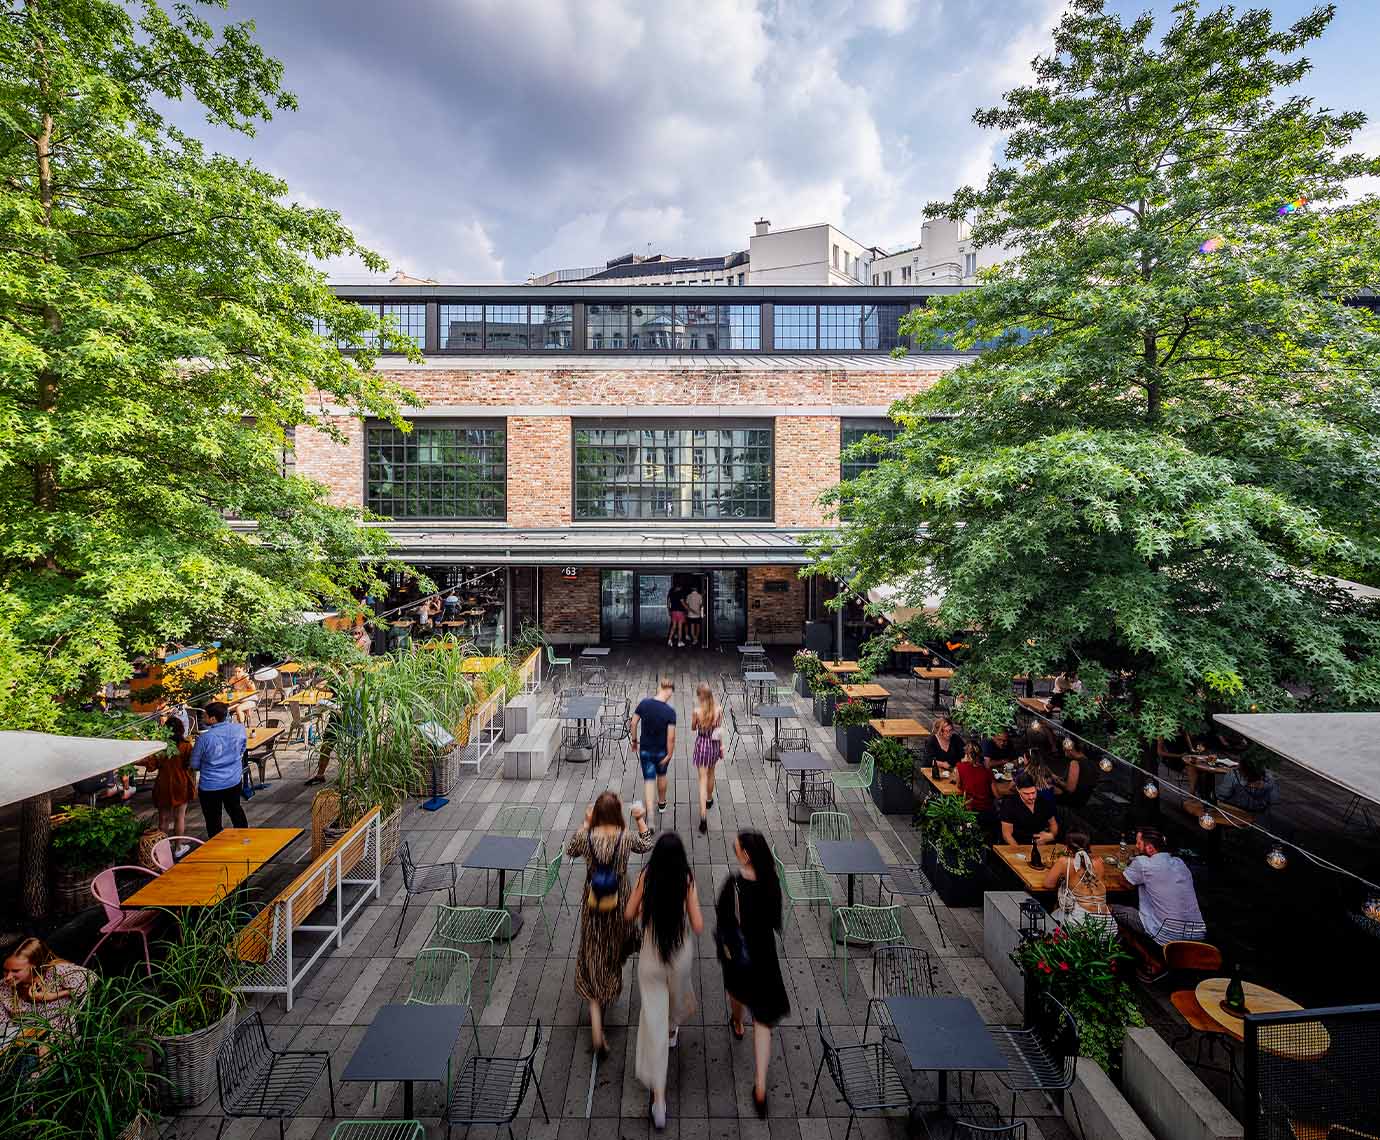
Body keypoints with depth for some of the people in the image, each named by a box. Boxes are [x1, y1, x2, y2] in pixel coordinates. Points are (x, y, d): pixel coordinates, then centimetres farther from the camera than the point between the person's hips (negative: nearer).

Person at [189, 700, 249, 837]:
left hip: (210, 786, -4)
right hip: (234, 781, 5)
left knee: (213, 820, 13)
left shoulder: (204, 738, -22)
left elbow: (194, 765, -7)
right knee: (235, 809, 26)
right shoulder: (239, 729, -12)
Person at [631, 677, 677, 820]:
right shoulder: (670, 712, -20)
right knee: (661, 775, 24)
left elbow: (633, 724, -6)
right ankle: (661, 804, 44)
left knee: (649, 780, 7)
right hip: (662, 750, -1)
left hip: (645, 749, 1)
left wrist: (634, 741, 8)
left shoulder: (644, 703, -12)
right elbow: (671, 737, -21)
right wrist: (669, 754, -10)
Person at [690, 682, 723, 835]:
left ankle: (703, 816, -5)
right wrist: (722, 746, 9)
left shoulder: (697, 711, -21)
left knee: (702, 780, 2)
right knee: (711, 773, 28)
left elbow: (693, 728, -4)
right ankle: (709, 799, 50)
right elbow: (720, 729, -2)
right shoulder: (719, 709, -13)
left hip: (702, 744, -3)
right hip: (714, 744, 3)